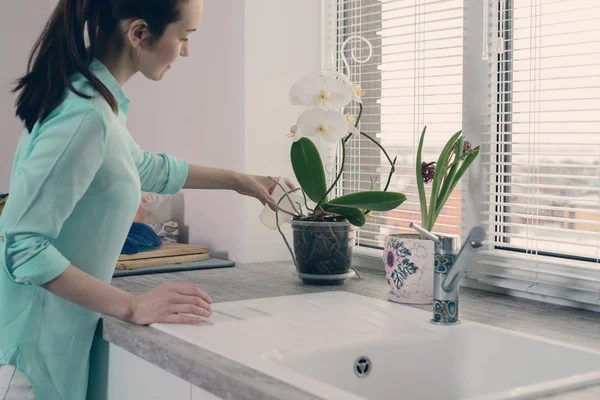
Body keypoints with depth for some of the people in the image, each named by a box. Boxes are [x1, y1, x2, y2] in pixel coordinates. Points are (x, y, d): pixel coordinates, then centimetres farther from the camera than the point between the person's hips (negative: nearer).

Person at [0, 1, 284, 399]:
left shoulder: (98, 100, 5)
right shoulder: (85, 115, -25)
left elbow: (145, 167, 24)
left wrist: (238, 180, 29)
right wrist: (132, 307, -24)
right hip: (37, 346, -9)